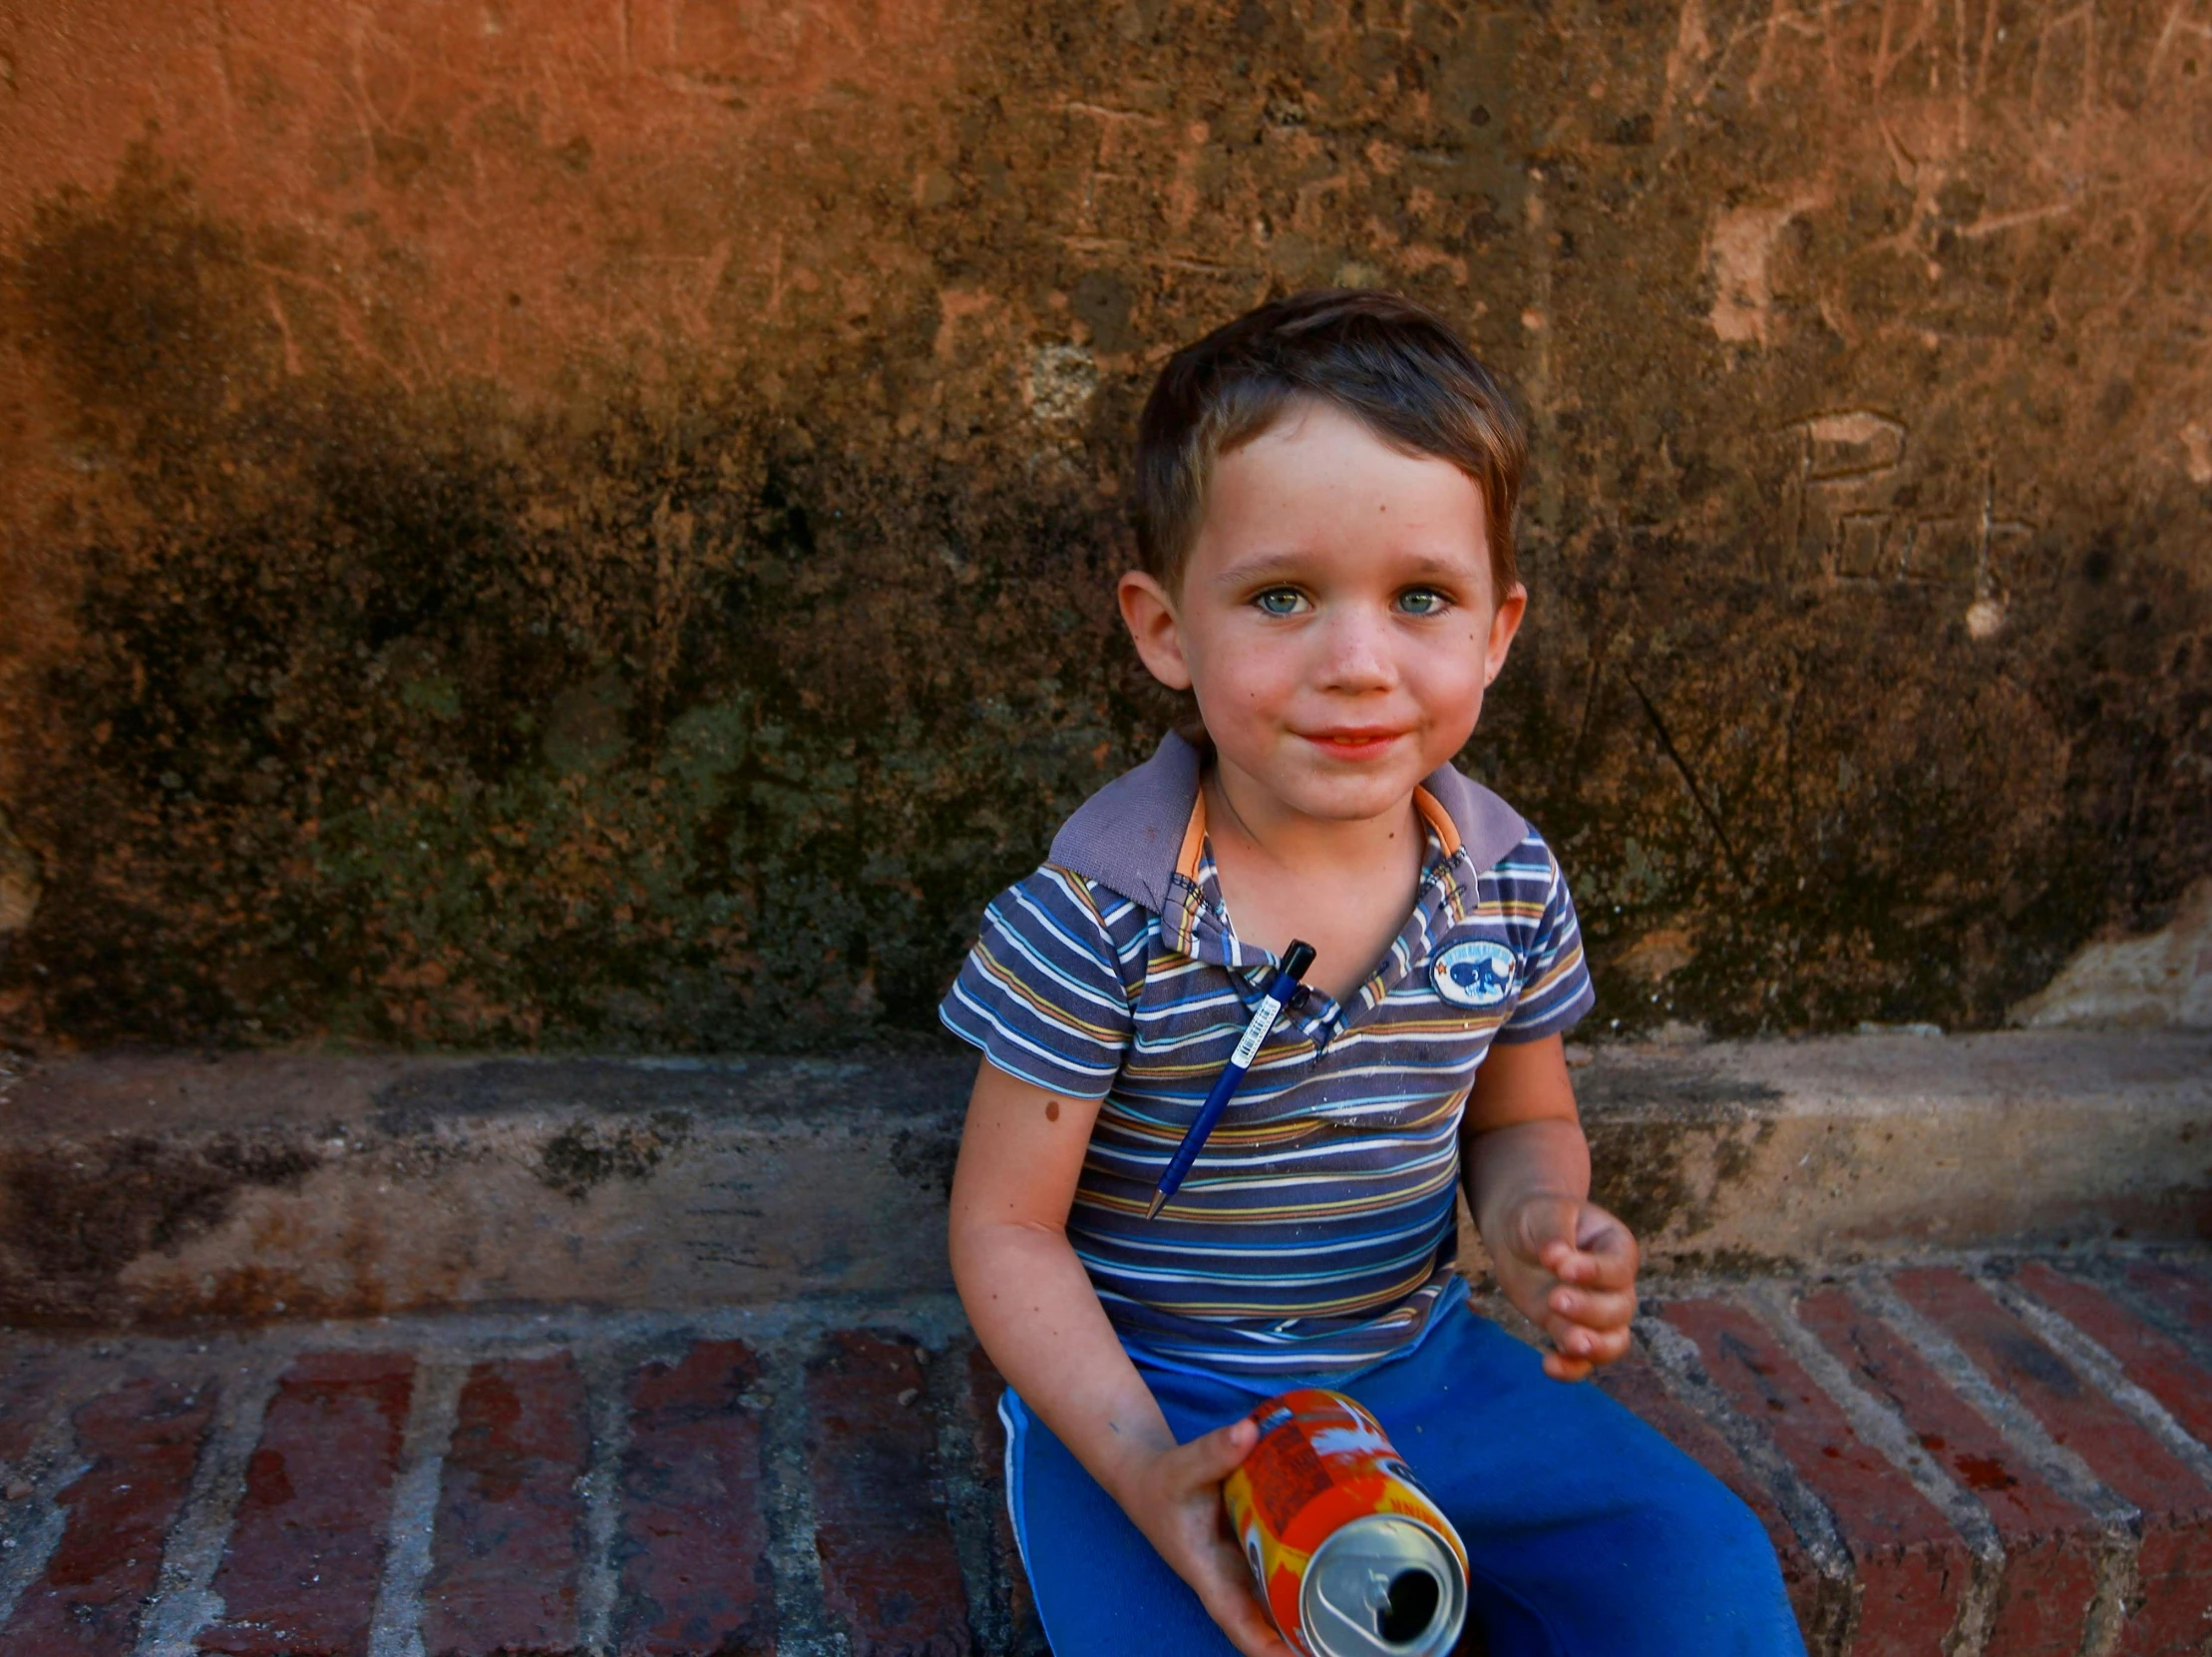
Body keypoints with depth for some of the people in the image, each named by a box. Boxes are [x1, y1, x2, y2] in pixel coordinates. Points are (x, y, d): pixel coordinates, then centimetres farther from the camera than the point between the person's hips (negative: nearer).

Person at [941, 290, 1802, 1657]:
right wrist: (1142, 1469, -25)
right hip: (1147, 1391, -3)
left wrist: (1541, 1223, -14)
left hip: (1415, 1359, 4)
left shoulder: (1513, 884, -7)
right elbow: (1007, 1230, -13)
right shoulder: (1100, 916, -21)